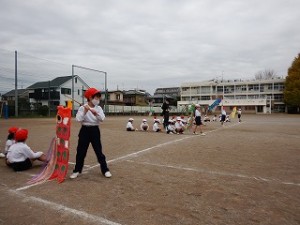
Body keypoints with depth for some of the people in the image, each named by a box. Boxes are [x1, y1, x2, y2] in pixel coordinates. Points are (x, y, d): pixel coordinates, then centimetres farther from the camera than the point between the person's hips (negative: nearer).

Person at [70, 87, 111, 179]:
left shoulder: (98, 108, 1)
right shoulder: (82, 108, -6)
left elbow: (102, 118, -13)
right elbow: (78, 119, -18)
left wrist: (95, 113, -28)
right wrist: (85, 111, -25)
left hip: (95, 130, 1)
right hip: (85, 130, -1)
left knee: (99, 151, 4)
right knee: (81, 151, 7)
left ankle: (105, 170, 14)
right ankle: (77, 170, 24)